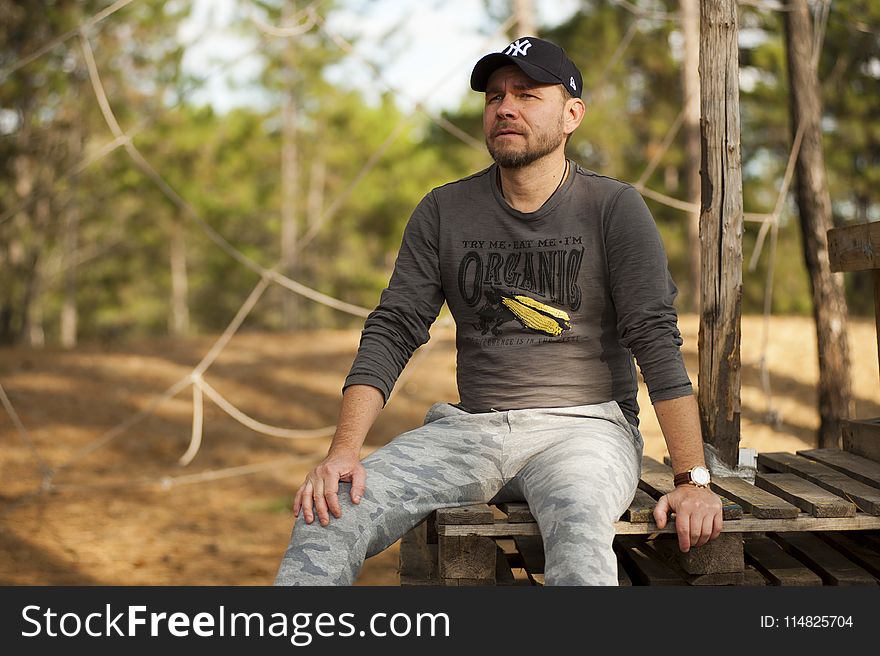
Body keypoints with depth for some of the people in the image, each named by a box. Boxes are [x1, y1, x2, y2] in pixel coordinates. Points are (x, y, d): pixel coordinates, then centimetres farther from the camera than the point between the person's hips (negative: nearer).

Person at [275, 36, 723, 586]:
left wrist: (694, 479, -17)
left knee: (578, 528, -39)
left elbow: (657, 339, -7)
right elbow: (393, 330, 3)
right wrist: (343, 451, -12)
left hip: (584, 425, -3)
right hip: (470, 427, 3)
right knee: (327, 513, -21)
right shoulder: (444, 211, 9)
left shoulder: (614, 209, 0)